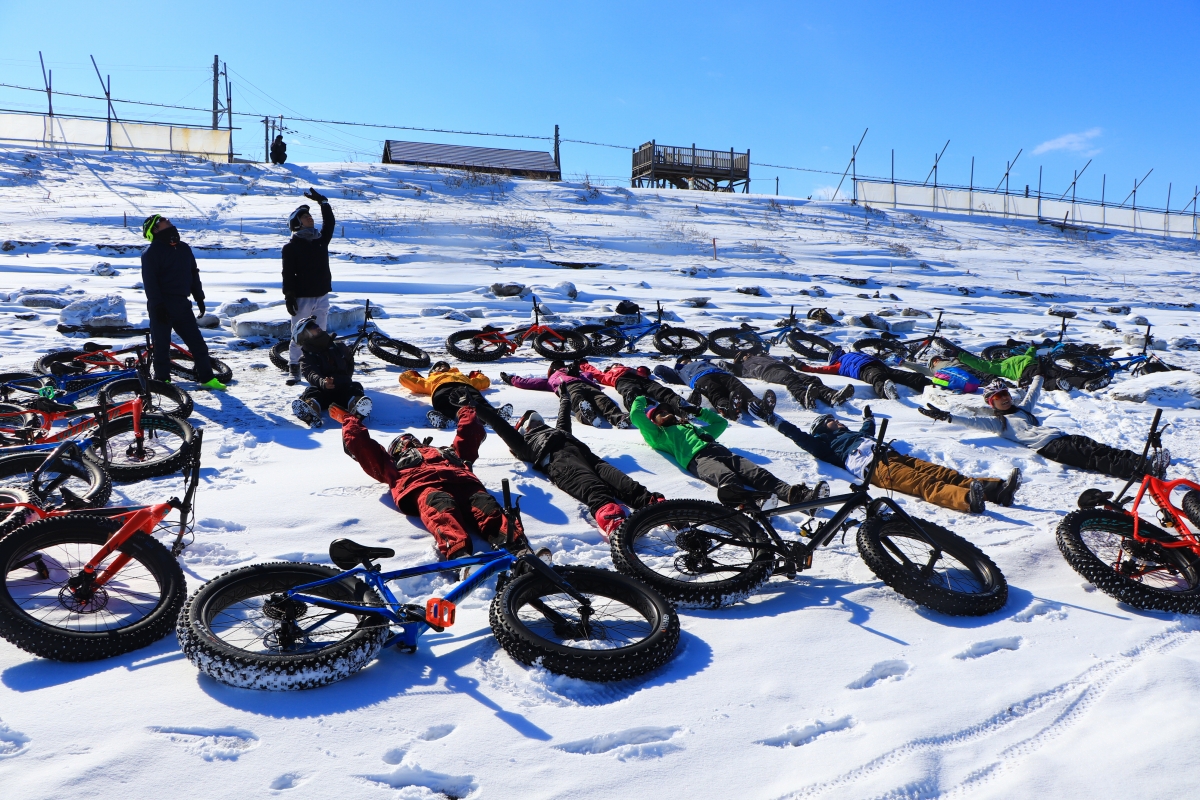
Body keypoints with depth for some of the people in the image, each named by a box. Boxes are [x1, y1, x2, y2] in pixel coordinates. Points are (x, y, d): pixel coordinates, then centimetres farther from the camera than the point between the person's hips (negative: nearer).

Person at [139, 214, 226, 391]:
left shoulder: (184, 248, 14)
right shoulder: (151, 252, -5)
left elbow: (194, 274, 18)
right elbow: (149, 281, -11)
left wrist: (199, 298, 14)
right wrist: (157, 305, -18)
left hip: (181, 303, 6)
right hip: (162, 306, -5)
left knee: (197, 342, 4)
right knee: (161, 345, 1)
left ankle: (207, 378, 11)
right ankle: (162, 379, 13)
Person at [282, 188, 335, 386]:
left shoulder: (321, 240, 11)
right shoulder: (291, 247, -4)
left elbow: (329, 223, 13)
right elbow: (288, 273, -8)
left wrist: (323, 201, 10)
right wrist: (289, 296, -13)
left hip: (322, 295, 4)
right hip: (302, 297, -4)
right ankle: (294, 369, 7)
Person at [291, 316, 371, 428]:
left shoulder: (338, 347, 20)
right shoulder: (306, 359, 6)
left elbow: (350, 361, 39)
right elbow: (312, 375, -16)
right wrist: (322, 382, -39)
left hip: (344, 387, 2)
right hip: (323, 391, -2)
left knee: (355, 387, -28)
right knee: (311, 391, -32)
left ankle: (356, 405, -65)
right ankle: (311, 409, -70)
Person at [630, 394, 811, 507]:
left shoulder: (694, 427, 46)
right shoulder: (658, 435, 28)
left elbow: (721, 422, 59)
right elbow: (635, 415, 22)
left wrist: (701, 412, 53)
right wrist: (642, 399, 42)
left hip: (719, 450, 6)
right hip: (697, 458, -6)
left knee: (756, 473, -23)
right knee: (726, 477, -40)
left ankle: (794, 494, -47)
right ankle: (742, 499, -72)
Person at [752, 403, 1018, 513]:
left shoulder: (850, 434, 41)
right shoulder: (823, 442, 18)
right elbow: (799, 435, 8)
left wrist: (868, 418, 76)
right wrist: (772, 419, 10)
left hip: (891, 455, 8)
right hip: (872, 465, -8)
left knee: (940, 473, -13)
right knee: (922, 483, -33)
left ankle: (997, 489, -29)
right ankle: (967, 498, -57)